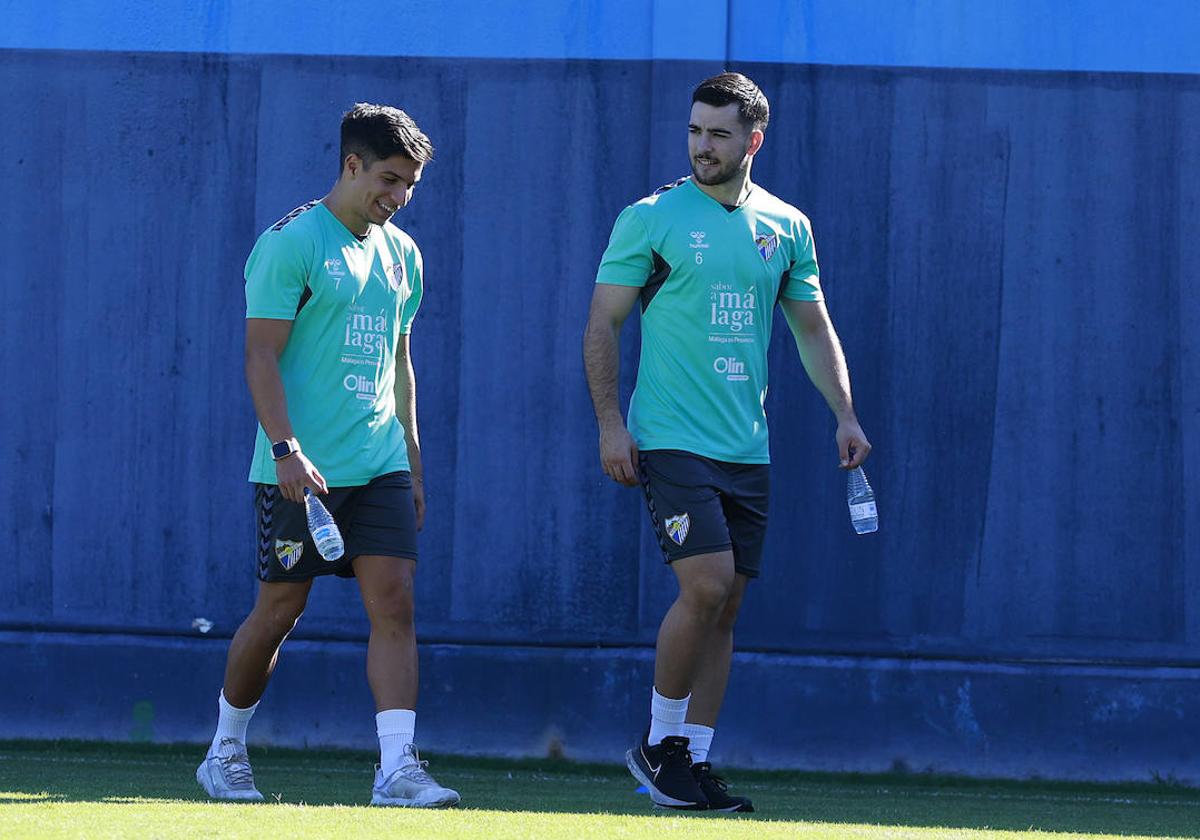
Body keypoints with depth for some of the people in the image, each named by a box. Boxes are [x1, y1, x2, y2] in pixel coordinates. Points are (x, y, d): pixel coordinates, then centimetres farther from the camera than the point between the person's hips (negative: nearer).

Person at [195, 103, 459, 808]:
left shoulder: (401, 253, 14)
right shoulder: (292, 243, -8)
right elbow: (261, 355, -12)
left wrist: (412, 460, 18)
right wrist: (285, 449, -22)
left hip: (379, 466, 6)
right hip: (302, 469, -6)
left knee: (395, 602, -7)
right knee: (278, 611, 2)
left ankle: (397, 767, -12)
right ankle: (226, 754, 21)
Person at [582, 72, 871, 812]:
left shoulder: (787, 228, 9)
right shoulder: (651, 219, -3)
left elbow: (814, 329, 16)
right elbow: (603, 324, -1)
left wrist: (845, 413, 5)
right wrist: (610, 422, -9)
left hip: (749, 447, 5)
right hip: (673, 439, -5)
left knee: (725, 605, 4)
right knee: (705, 585, -16)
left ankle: (693, 763, 10)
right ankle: (658, 744, -1)